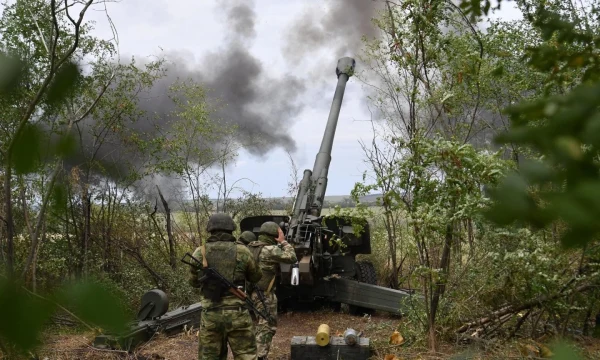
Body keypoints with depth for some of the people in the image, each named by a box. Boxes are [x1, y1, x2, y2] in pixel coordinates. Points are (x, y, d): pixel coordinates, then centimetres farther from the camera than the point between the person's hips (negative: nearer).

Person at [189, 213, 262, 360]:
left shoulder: (200, 253, 0)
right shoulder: (242, 252, -3)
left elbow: (193, 282, 13)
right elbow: (256, 276, 11)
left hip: (210, 315, 1)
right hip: (237, 314, -1)